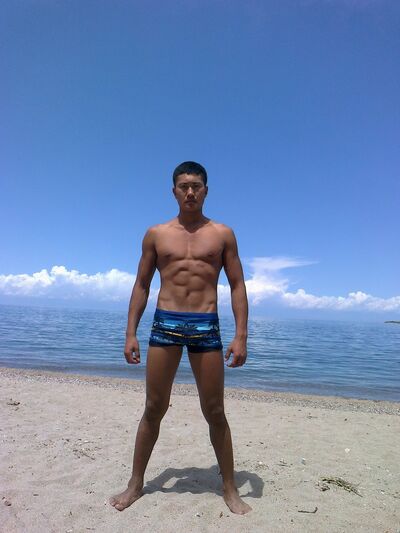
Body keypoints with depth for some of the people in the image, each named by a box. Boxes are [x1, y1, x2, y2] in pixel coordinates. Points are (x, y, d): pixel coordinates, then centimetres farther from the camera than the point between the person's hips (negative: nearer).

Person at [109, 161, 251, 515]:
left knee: (214, 412, 8)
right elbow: (142, 285, 10)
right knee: (154, 409, 10)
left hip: (206, 326, -1)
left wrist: (241, 336, -6)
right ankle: (136, 483, 30)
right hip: (165, 324, 1)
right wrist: (131, 333, 3)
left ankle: (230, 489, 25)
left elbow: (237, 286, 3)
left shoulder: (223, 234, 6)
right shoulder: (156, 234, 8)